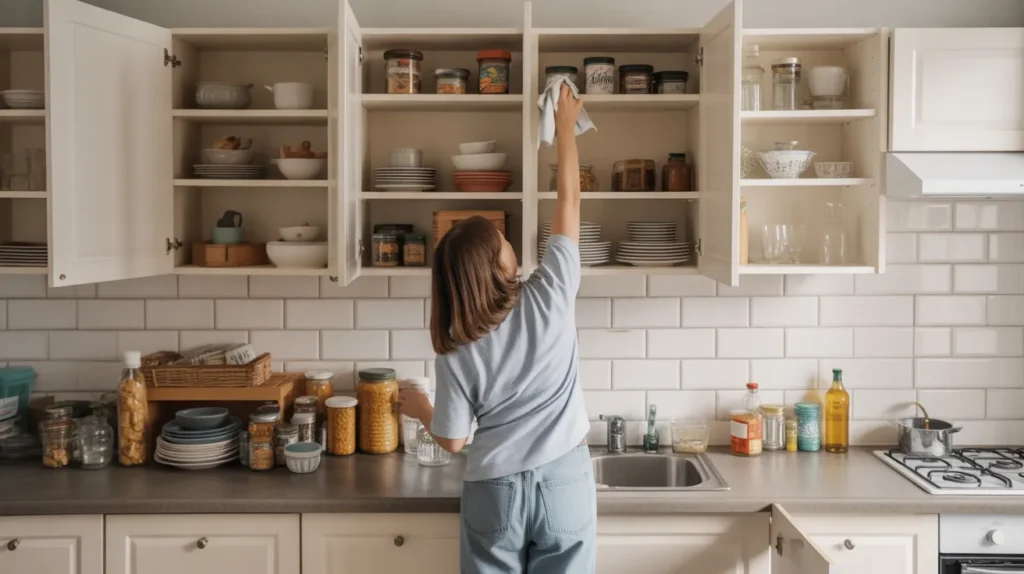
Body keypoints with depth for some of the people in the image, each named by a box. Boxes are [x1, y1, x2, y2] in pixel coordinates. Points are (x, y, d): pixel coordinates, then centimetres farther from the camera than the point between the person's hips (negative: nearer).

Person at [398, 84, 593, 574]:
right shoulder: (550, 296, -11)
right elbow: (569, 202, -2)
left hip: (495, 491, 0)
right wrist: (565, 126, 9)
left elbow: (452, 440, -3)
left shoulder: (455, 349, -10)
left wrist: (420, 409, 18)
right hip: (565, 484, 0)